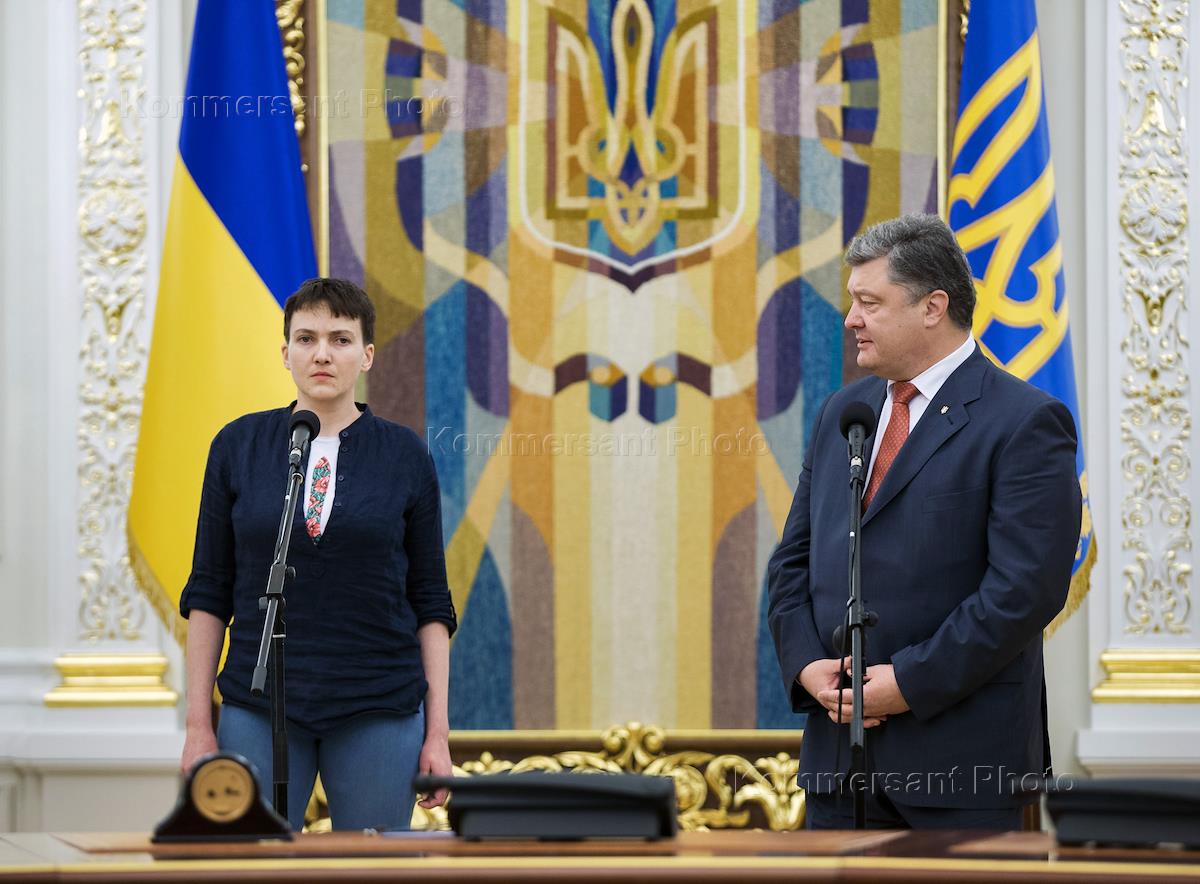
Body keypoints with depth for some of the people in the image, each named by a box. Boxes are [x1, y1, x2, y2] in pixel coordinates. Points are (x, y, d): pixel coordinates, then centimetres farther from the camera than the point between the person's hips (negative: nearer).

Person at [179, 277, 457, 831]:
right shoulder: (239, 446, 4)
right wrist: (198, 724, 0)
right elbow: (209, 592, 6)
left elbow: (431, 603, 5)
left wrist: (438, 732, -1)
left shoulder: (404, 455, 3)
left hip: (378, 711, 0)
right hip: (258, 708, 0)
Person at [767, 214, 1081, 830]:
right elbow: (793, 561, 17)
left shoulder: (1025, 423, -7)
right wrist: (805, 665, -2)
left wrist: (911, 682, -17)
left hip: (962, 753, -6)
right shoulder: (841, 414, 16)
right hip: (838, 743, 6)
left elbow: (1026, 587, -15)